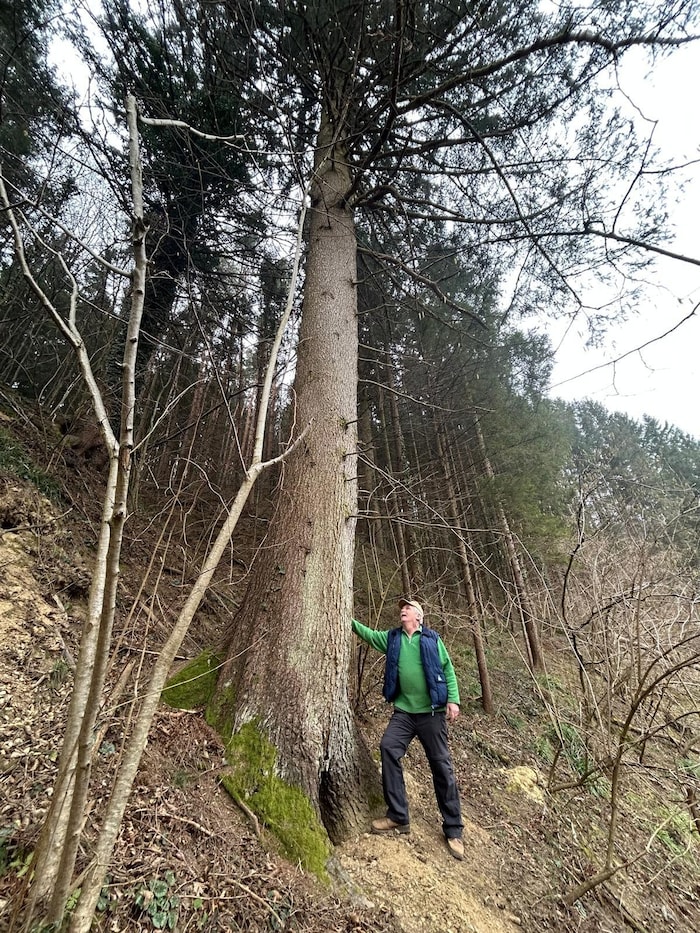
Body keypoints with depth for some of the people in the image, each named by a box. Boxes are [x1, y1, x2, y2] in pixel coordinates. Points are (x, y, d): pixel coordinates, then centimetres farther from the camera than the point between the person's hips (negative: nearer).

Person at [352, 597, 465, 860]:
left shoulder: (432, 639, -1)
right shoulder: (391, 638, 8)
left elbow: (448, 670, 0)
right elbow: (368, 634, 2)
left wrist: (453, 700, -9)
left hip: (432, 712, -2)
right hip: (403, 712, 3)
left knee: (441, 766, 3)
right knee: (388, 748, -15)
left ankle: (453, 830, 20)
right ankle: (398, 816, 0)